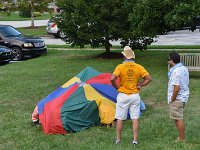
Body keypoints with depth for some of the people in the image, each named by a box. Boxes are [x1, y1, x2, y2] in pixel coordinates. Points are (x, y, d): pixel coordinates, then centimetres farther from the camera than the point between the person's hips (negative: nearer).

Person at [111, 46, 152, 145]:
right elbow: (149, 78, -5)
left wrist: (117, 87, -5)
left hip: (123, 95, -2)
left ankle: (118, 140, 15)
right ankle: (135, 140, 9)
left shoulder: (120, 67, -10)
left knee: (120, 119, 8)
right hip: (135, 96, 2)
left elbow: (112, 79, -21)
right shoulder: (138, 67, -2)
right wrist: (140, 84, 3)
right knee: (135, 119, 7)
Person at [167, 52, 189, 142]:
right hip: (183, 96, 10)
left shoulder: (176, 71, -22)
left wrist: (172, 100, -15)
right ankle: (181, 136, 26)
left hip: (177, 98, -10)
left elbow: (176, 88, -26)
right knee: (179, 118, 18)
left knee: (178, 118, 0)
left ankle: (181, 139, 8)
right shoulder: (184, 68, 9)